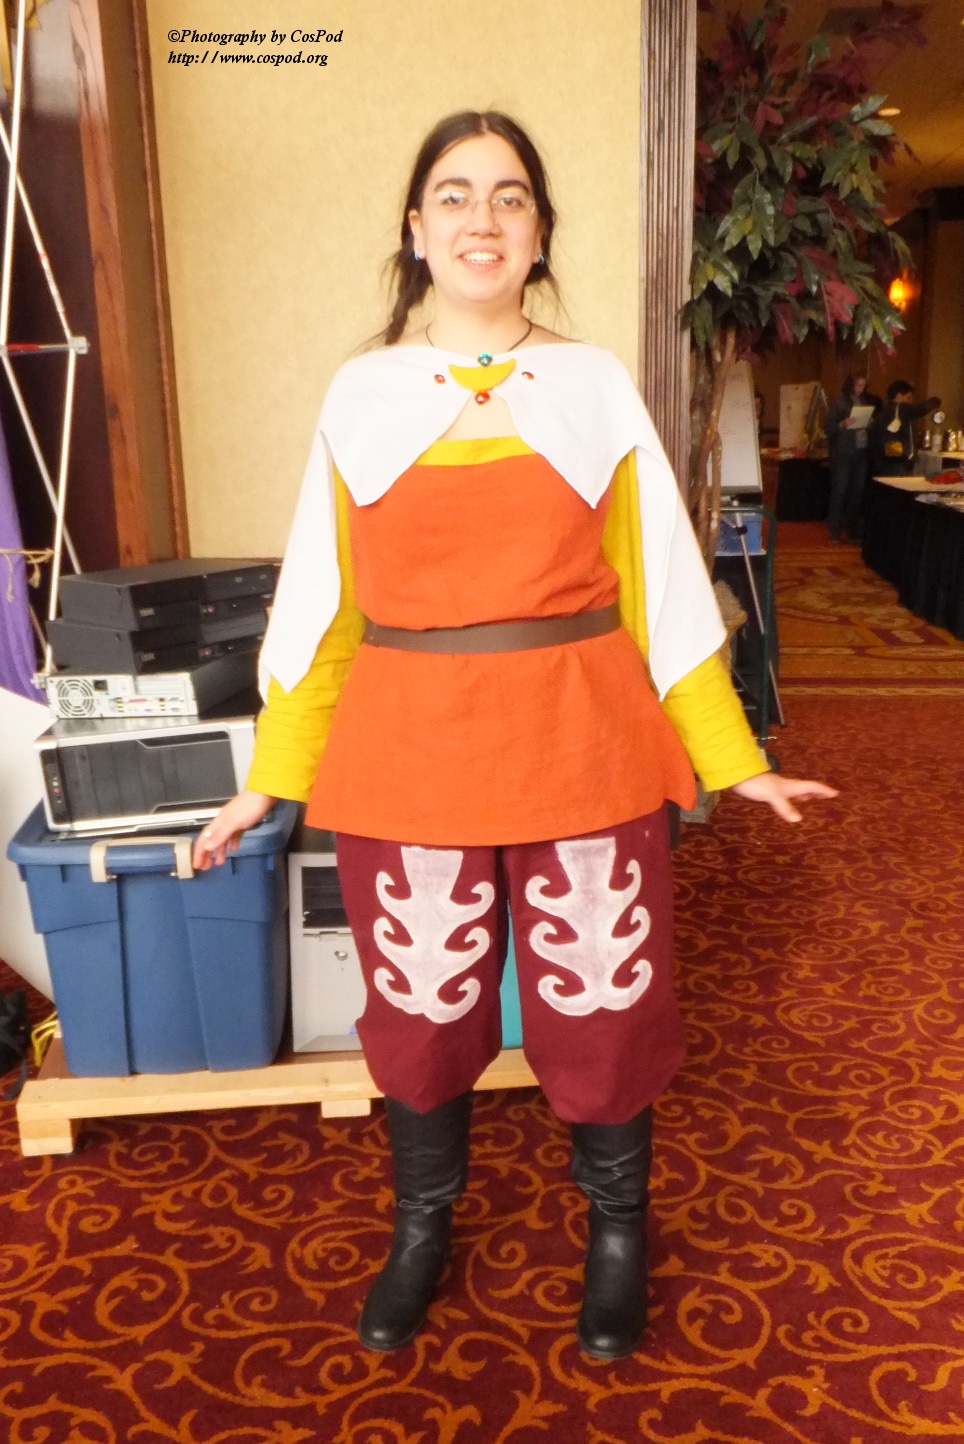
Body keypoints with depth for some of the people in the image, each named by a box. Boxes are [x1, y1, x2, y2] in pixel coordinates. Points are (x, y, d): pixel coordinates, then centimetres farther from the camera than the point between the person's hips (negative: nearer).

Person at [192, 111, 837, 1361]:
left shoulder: (594, 386, 3)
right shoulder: (362, 393, 4)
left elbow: (660, 586, 5)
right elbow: (320, 602, 5)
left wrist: (733, 759, 3)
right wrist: (268, 779, 5)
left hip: (582, 747, 0)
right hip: (407, 754, 1)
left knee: (602, 1000, 10)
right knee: (419, 1006, 13)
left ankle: (618, 1231, 37)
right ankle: (421, 1227, 39)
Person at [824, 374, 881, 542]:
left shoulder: (869, 401, 10)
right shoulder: (840, 402, -2)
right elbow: (828, 426, -5)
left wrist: (872, 424, -5)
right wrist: (843, 424, -22)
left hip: (862, 452, 4)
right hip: (843, 453, -4)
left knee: (858, 491, 4)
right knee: (839, 490, -5)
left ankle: (853, 531, 12)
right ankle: (834, 531, 0)